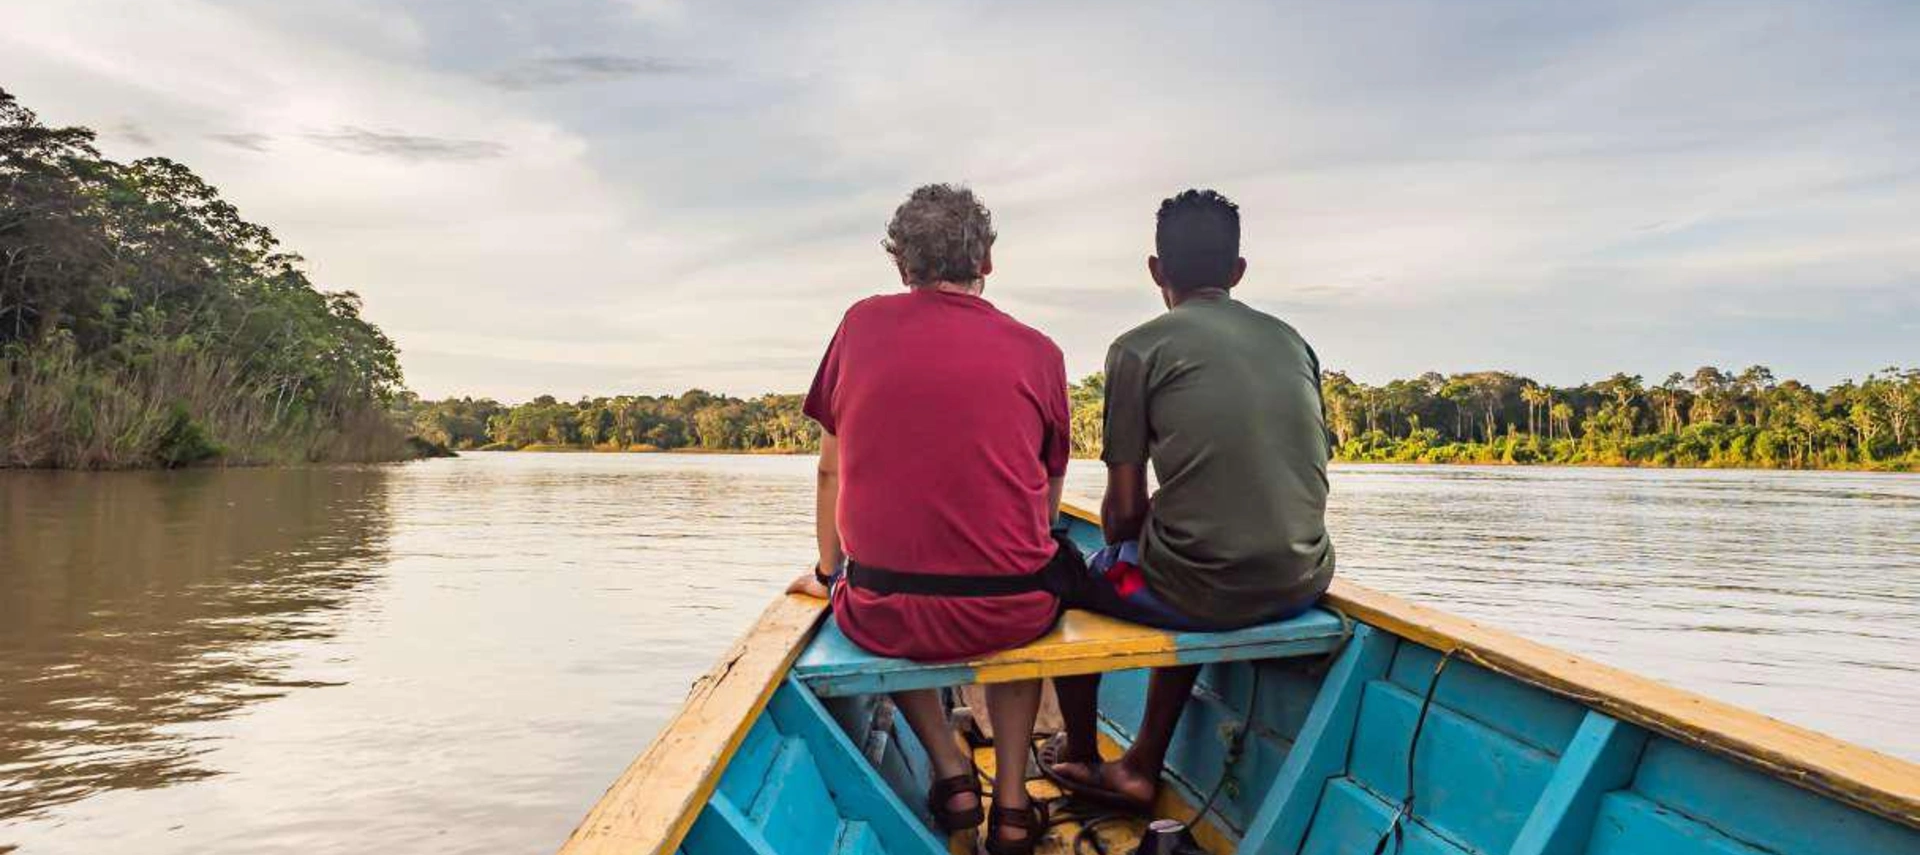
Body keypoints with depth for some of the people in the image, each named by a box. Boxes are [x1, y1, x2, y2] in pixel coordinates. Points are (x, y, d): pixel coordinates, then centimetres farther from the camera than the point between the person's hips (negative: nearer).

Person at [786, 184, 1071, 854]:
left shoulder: (862, 325, 2)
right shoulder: (1038, 352, 0)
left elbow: (831, 467, 11)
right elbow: (1049, 499, 9)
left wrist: (828, 572, 25)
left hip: (883, 618, 0)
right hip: (1009, 616, 0)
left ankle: (951, 774, 24)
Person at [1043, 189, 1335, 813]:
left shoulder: (1139, 348, -3)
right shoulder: (1291, 341, 12)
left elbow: (1124, 509, -4)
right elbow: (1309, 474, 17)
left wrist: (1120, 551, 18)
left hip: (1203, 589, -5)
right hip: (1302, 585, 6)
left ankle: (1079, 756, 42)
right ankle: (1141, 768, 36)